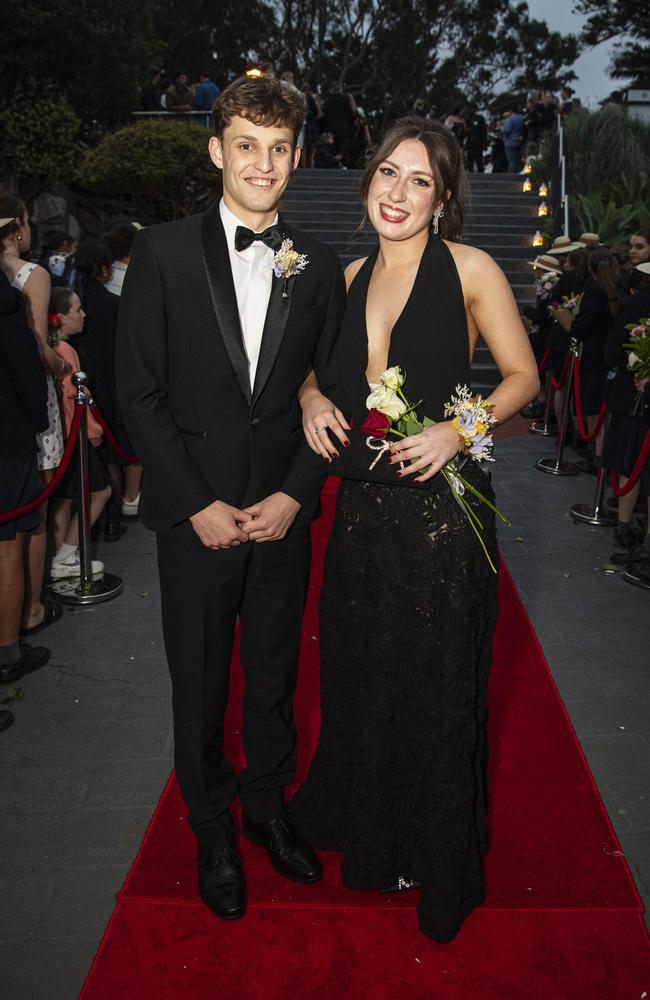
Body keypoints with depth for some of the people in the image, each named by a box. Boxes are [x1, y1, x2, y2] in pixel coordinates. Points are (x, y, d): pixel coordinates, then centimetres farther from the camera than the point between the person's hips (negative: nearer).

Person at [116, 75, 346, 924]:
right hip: (196, 517, -2)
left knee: (275, 678, 16)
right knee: (200, 686, 12)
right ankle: (212, 829, 34)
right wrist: (197, 504, -11)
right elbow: (140, 392, -6)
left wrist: (296, 494, -6)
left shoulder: (317, 267, 4)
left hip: (284, 514, 2)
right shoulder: (164, 252, -4)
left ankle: (268, 806, 39)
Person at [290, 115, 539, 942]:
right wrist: (312, 398, -1)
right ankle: (363, 823, 44)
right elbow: (318, 368, 21)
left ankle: (434, 853, 36)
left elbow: (522, 377, -1)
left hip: (440, 507, -4)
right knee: (359, 670, 17)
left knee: (434, 680, 9)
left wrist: (457, 430, -17)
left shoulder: (470, 268, -4)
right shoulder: (351, 277, 10)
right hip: (361, 506, 5)